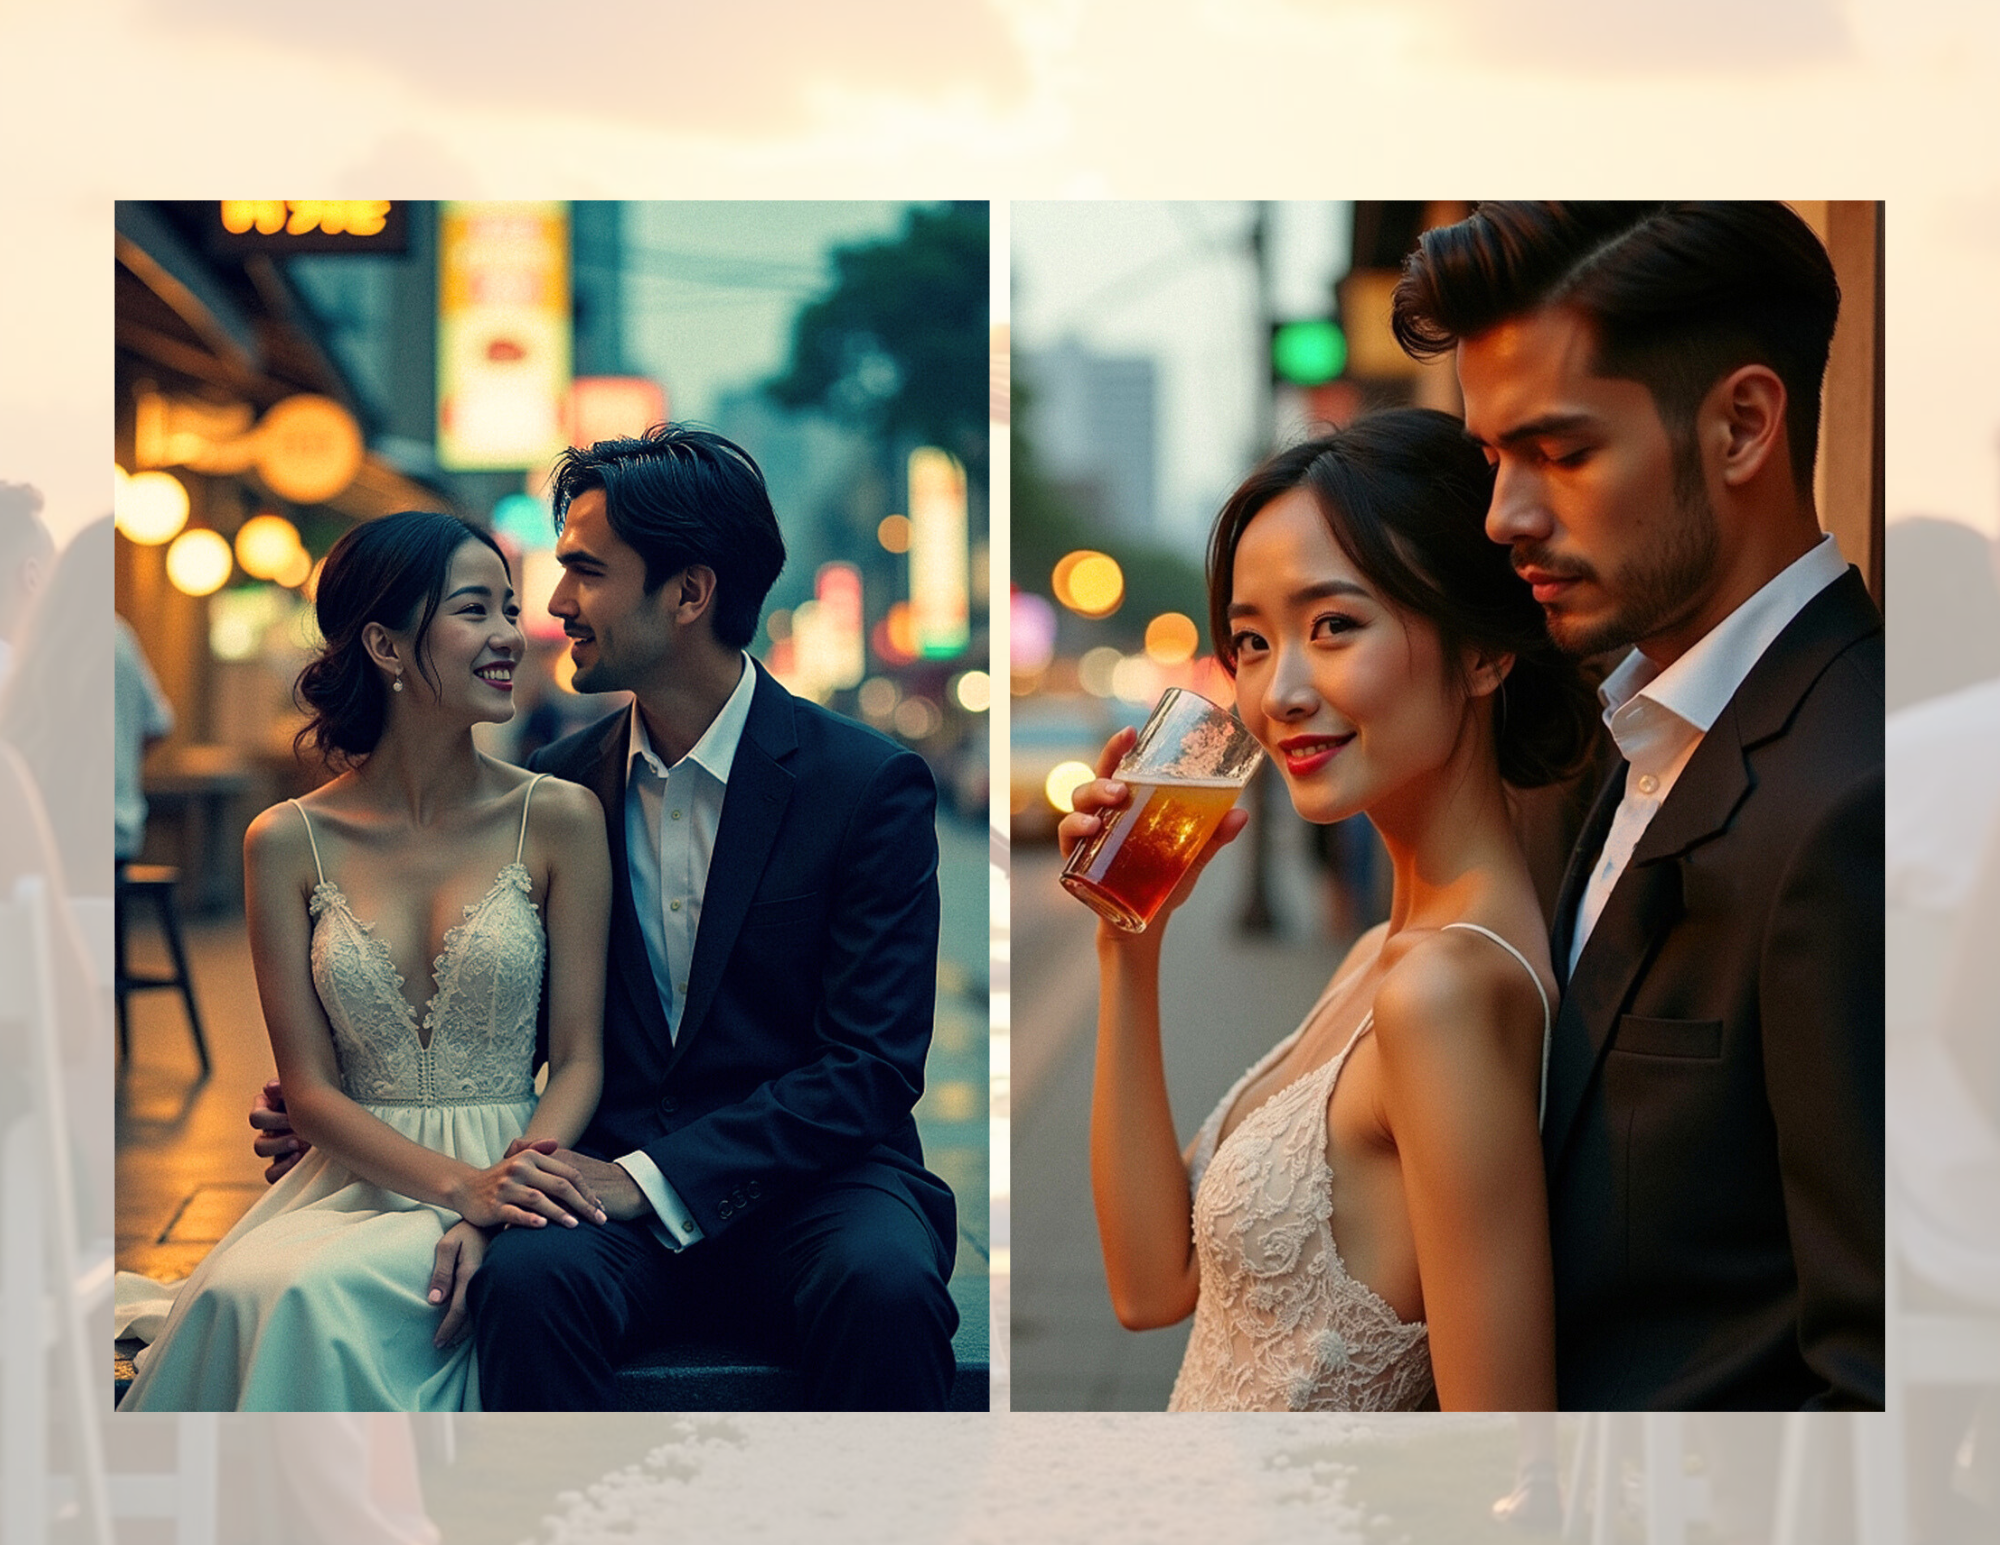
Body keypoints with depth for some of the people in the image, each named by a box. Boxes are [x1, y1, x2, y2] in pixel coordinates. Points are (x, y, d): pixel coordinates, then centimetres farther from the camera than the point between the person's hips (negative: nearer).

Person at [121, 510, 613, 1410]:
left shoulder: (556, 820, 3)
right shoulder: (288, 844, 5)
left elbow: (580, 1057, 1)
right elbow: (310, 1086, 2)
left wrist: (498, 1209, -19)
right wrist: (460, 1184, -17)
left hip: (509, 1176, -1)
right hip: (355, 1182, 1)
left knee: (321, 1292, -32)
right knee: (248, 1291, -33)